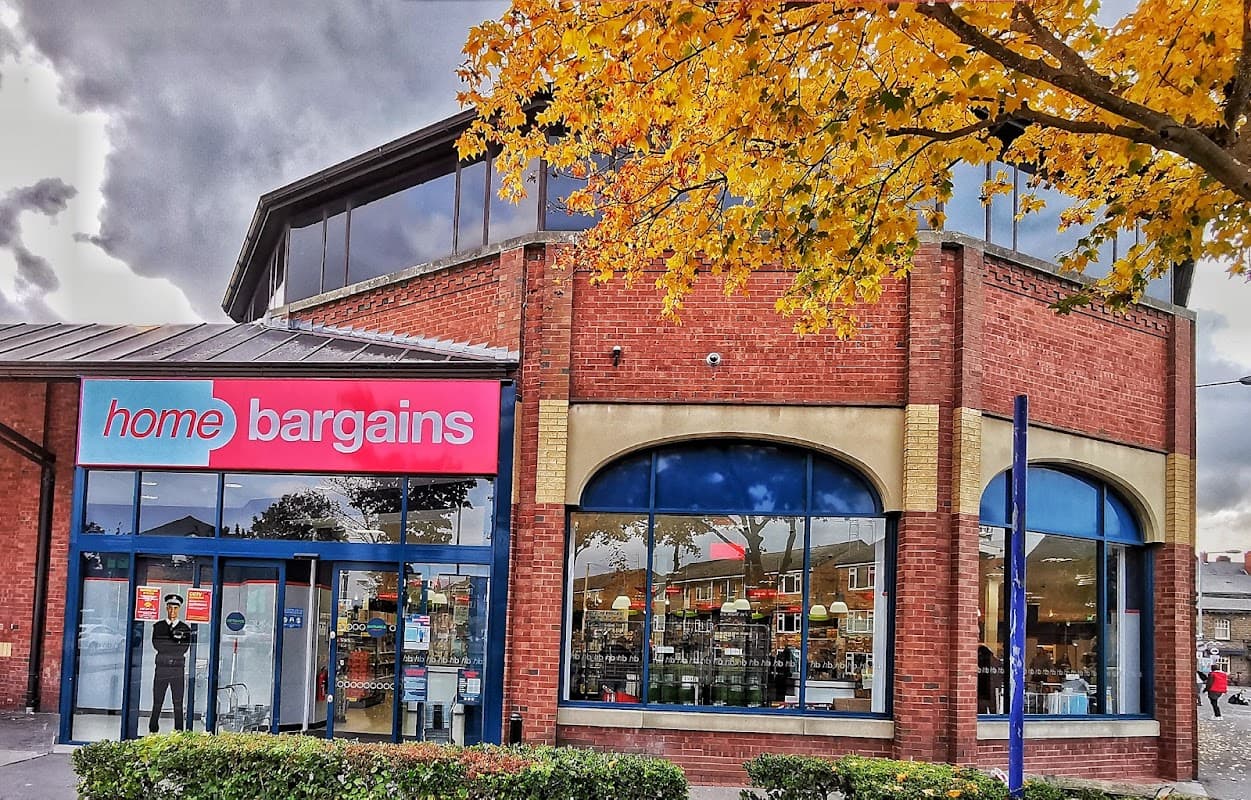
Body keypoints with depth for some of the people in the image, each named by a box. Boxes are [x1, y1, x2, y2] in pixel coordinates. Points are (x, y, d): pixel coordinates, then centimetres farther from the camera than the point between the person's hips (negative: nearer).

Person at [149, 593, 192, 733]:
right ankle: (153, 732, 5)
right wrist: (175, 643, -8)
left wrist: (166, 647, -6)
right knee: (157, 704, 0)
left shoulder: (185, 628, 9)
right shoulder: (158, 626, 10)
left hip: (178, 670, 0)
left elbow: (184, 648, -2)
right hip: (161, 668, 0)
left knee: (178, 704, 0)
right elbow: (156, 645, -4)